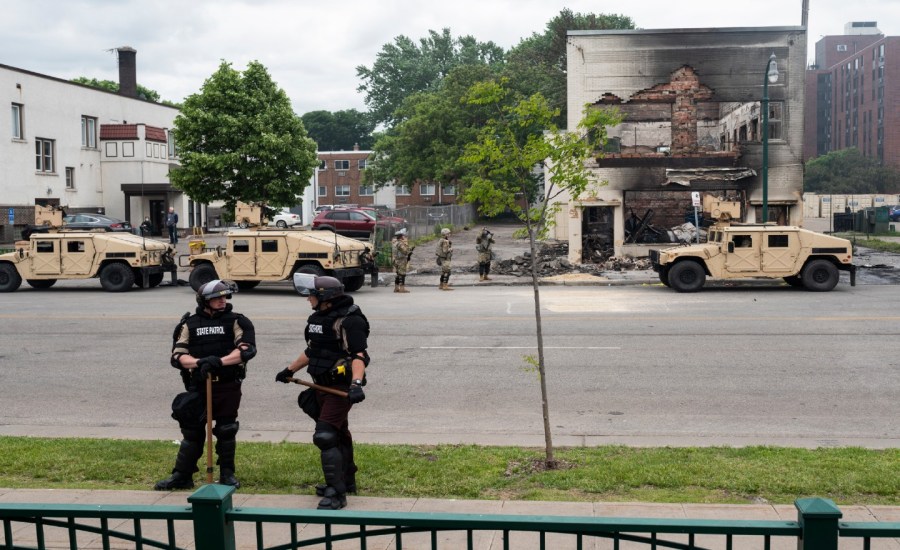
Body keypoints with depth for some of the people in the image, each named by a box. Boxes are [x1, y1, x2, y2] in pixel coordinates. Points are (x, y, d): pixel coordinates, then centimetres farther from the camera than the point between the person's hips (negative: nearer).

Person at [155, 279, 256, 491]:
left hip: (228, 388, -1)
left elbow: (247, 349, -13)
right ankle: (181, 476, 18)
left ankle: (227, 474, 20)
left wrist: (220, 361, -25)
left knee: (226, 432, 5)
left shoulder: (236, 321, 1)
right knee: (192, 432, 7)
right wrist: (199, 362, -21)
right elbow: (177, 356, -1)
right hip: (198, 387, 1)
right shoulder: (189, 324, 6)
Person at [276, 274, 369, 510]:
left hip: (341, 388, -9)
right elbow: (312, 351, 24)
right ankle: (346, 480, 34)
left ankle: (336, 493, -7)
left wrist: (356, 384, -39)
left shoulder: (349, 320, -18)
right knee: (338, 433, 19)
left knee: (325, 436, -14)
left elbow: (359, 355, -26)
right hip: (323, 385, 9)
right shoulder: (318, 318, 10)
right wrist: (290, 371, 31)